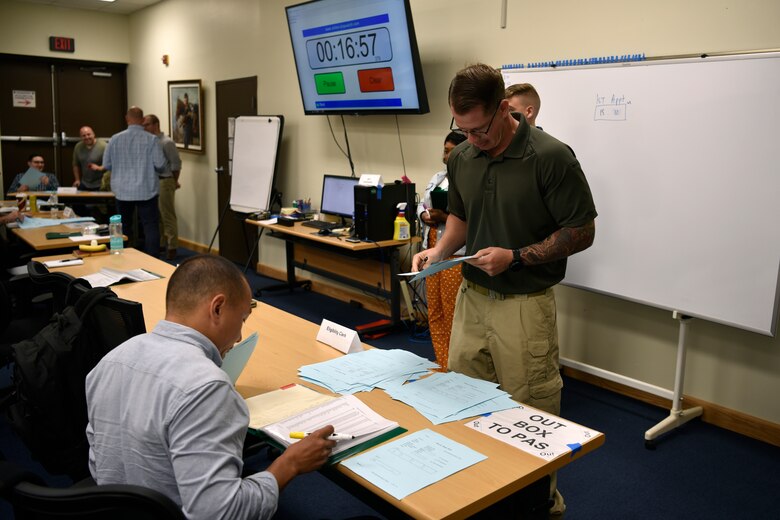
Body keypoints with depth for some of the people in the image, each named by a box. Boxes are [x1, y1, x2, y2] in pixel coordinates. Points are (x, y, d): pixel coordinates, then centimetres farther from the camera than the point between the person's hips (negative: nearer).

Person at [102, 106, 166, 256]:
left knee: (124, 227, 15)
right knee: (150, 226, 0)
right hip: (146, 191, -3)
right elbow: (160, 165, -10)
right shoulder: (151, 139, -9)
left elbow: (106, 165, 5)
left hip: (123, 191, 3)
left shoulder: (115, 139, -1)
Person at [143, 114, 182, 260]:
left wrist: (174, 182, -1)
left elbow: (176, 164, -10)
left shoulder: (166, 142, -12)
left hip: (164, 182, -8)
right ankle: (161, 244, 25)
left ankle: (171, 248, 4)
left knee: (168, 216, -3)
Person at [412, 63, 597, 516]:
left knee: (531, 414, 7)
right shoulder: (462, 159, 3)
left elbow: (582, 232, -11)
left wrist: (515, 257, -20)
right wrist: (440, 250, -2)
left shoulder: (551, 157, -15)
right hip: (471, 296, 6)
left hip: (524, 304, -6)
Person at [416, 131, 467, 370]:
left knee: (453, 312, -2)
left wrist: (447, 217, -22)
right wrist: (425, 215, -2)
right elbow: (421, 205, 19)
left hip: (457, 254, -8)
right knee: (434, 310, 13)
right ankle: (441, 363, 26)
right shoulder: (437, 178, 15)